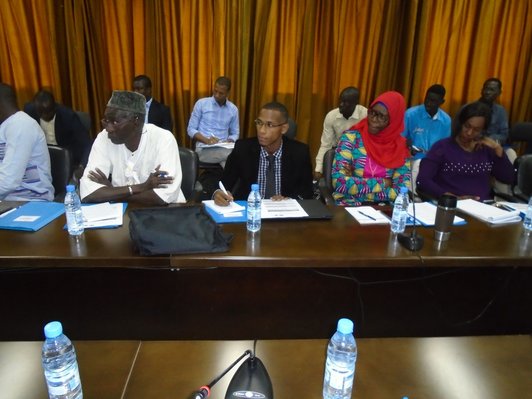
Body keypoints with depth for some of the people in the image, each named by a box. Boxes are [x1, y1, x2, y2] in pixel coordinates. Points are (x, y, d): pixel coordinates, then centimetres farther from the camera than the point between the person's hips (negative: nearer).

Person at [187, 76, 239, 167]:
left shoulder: (233, 109, 9)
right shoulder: (201, 103, 2)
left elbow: (235, 133, 15)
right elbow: (191, 129, 1)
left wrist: (228, 142, -9)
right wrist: (206, 140, -16)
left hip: (223, 149, 3)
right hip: (204, 149, -2)